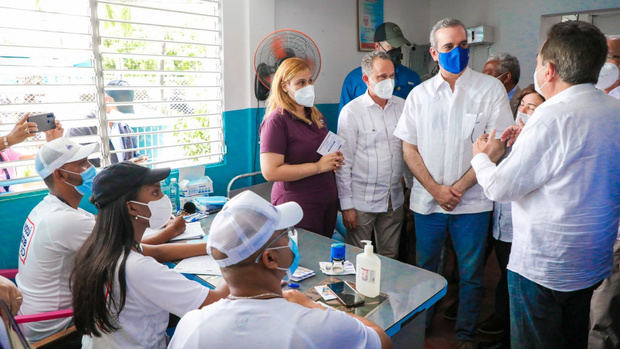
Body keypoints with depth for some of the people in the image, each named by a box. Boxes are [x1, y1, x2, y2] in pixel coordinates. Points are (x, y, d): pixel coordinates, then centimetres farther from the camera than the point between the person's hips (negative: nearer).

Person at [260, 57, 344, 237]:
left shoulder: (316, 115, 12)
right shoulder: (277, 121, -13)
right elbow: (270, 172, -22)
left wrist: (334, 159, 4)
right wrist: (318, 167, -20)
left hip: (328, 200, 7)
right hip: (299, 206, -7)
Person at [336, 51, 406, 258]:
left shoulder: (402, 106, 6)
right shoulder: (352, 111, -8)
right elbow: (344, 163, -8)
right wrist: (346, 205, -9)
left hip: (394, 200, 4)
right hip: (362, 202, -4)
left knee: (390, 258, 14)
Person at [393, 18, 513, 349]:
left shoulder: (490, 89, -2)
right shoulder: (419, 94, 5)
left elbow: (496, 145, -7)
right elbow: (409, 148, 3)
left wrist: (458, 187, -13)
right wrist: (436, 189, -8)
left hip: (472, 200, -2)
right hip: (427, 199, 2)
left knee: (470, 275, 11)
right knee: (425, 270, 16)